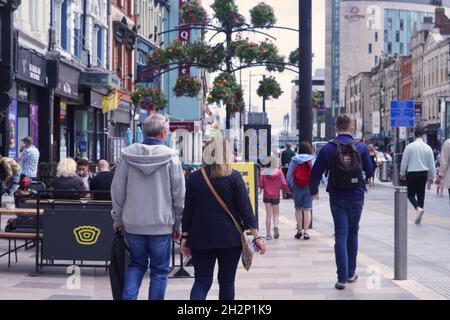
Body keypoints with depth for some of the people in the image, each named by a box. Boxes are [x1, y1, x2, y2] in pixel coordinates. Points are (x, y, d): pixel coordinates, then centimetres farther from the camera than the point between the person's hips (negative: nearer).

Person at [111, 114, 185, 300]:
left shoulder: (128, 155, 0)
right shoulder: (170, 157, -7)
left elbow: (117, 190, 4)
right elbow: (179, 194, -4)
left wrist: (118, 219, 14)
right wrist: (178, 224, 6)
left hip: (133, 223, 3)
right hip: (161, 224, -3)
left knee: (136, 265, 17)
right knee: (159, 271, 8)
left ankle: (128, 297, 1)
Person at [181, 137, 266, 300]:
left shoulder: (194, 178, 1)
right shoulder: (234, 177, -6)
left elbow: (188, 210, 4)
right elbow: (245, 209, -8)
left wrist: (185, 237, 11)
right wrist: (256, 236, -4)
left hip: (201, 238, 2)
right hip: (230, 238, -1)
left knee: (202, 281, 6)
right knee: (227, 281, 11)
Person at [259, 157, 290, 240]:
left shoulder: (263, 171, -5)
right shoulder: (279, 171, -8)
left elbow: (261, 184, -3)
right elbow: (284, 183, -9)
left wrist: (261, 190, 18)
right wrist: (288, 191, 7)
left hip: (266, 196, 1)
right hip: (276, 196, -1)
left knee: (268, 215, 7)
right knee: (276, 213, 13)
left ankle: (268, 234, 4)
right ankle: (276, 226, -17)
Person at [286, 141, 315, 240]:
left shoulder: (294, 160, -3)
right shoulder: (313, 160, -4)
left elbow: (289, 175, -1)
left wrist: (289, 187, 8)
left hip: (296, 188, 1)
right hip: (309, 188, -1)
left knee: (298, 208, 16)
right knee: (307, 209, 3)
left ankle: (299, 229, 14)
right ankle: (306, 231, 0)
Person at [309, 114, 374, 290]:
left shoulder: (328, 148, -6)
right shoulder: (361, 147, -4)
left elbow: (316, 172, -4)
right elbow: (370, 172, 1)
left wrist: (313, 190, 14)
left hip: (337, 198, -1)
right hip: (356, 197, 1)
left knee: (340, 236, 0)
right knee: (353, 234, 17)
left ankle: (342, 278, -6)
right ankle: (351, 273, 25)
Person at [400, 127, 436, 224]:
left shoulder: (409, 146, -11)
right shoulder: (428, 147, -2)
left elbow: (404, 161, -6)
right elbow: (431, 164, 3)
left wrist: (402, 173, 8)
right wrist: (432, 176, 14)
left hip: (412, 173, -3)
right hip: (424, 173, 3)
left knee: (411, 194, 6)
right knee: (421, 195, 11)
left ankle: (418, 208, -22)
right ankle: (419, 218, 14)